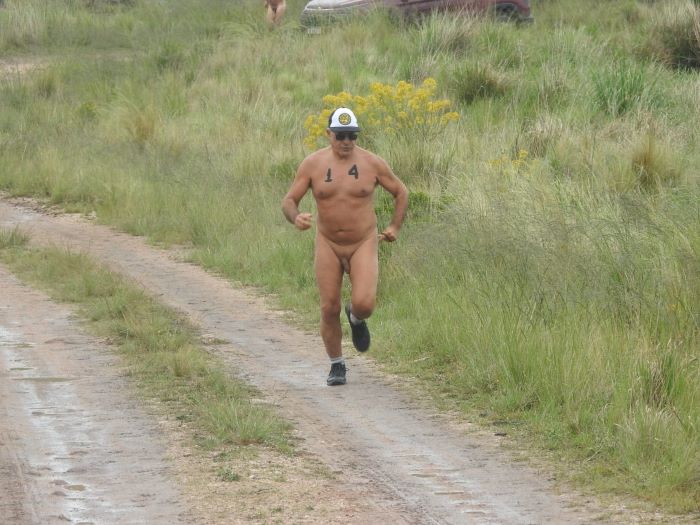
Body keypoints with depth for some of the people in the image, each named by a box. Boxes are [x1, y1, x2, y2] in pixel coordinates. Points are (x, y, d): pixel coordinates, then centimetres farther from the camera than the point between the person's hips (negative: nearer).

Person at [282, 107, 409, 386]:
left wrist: (395, 227, 0)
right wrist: (295, 218, -27)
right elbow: (288, 201, -5)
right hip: (328, 245, 1)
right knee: (329, 309, 0)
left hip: (364, 244, -1)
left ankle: (356, 318, 20)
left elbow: (401, 193, 8)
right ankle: (337, 365, 20)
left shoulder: (372, 163, -7)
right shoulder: (312, 164, -7)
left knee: (364, 305, -18)